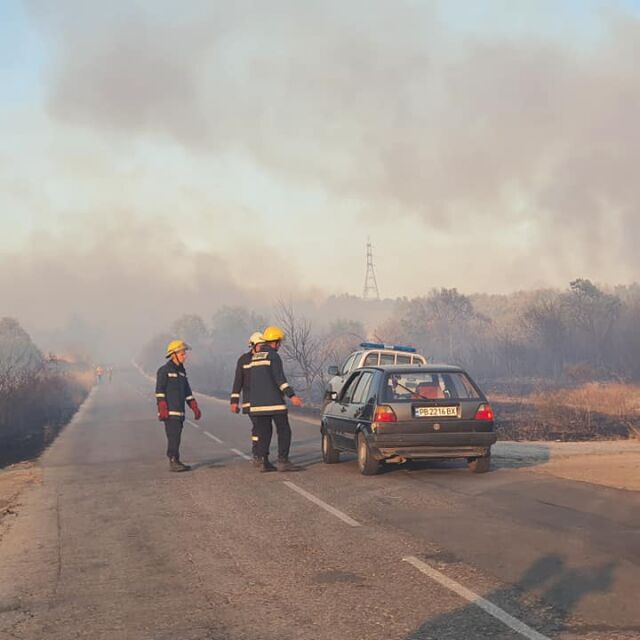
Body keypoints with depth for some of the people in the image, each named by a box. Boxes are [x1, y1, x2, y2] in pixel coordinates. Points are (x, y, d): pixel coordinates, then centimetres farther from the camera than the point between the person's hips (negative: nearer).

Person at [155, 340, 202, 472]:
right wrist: (162, 409, -18)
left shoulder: (181, 371, 17)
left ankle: (175, 461, 13)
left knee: (176, 436, 9)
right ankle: (173, 462, -11)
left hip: (179, 411, 8)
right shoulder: (164, 370, -7)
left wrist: (194, 407, 16)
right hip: (169, 411, -8)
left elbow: (187, 392, 20)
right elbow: (160, 391, -11)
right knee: (173, 435, -12)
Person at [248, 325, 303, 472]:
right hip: (274, 401, -7)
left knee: (263, 432, 8)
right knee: (284, 431, -3)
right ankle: (283, 461, -10)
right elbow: (279, 378, -20)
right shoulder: (273, 356, -9)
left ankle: (263, 462, 1)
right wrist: (292, 395, -26)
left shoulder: (255, 357, 16)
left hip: (257, 402, 7)